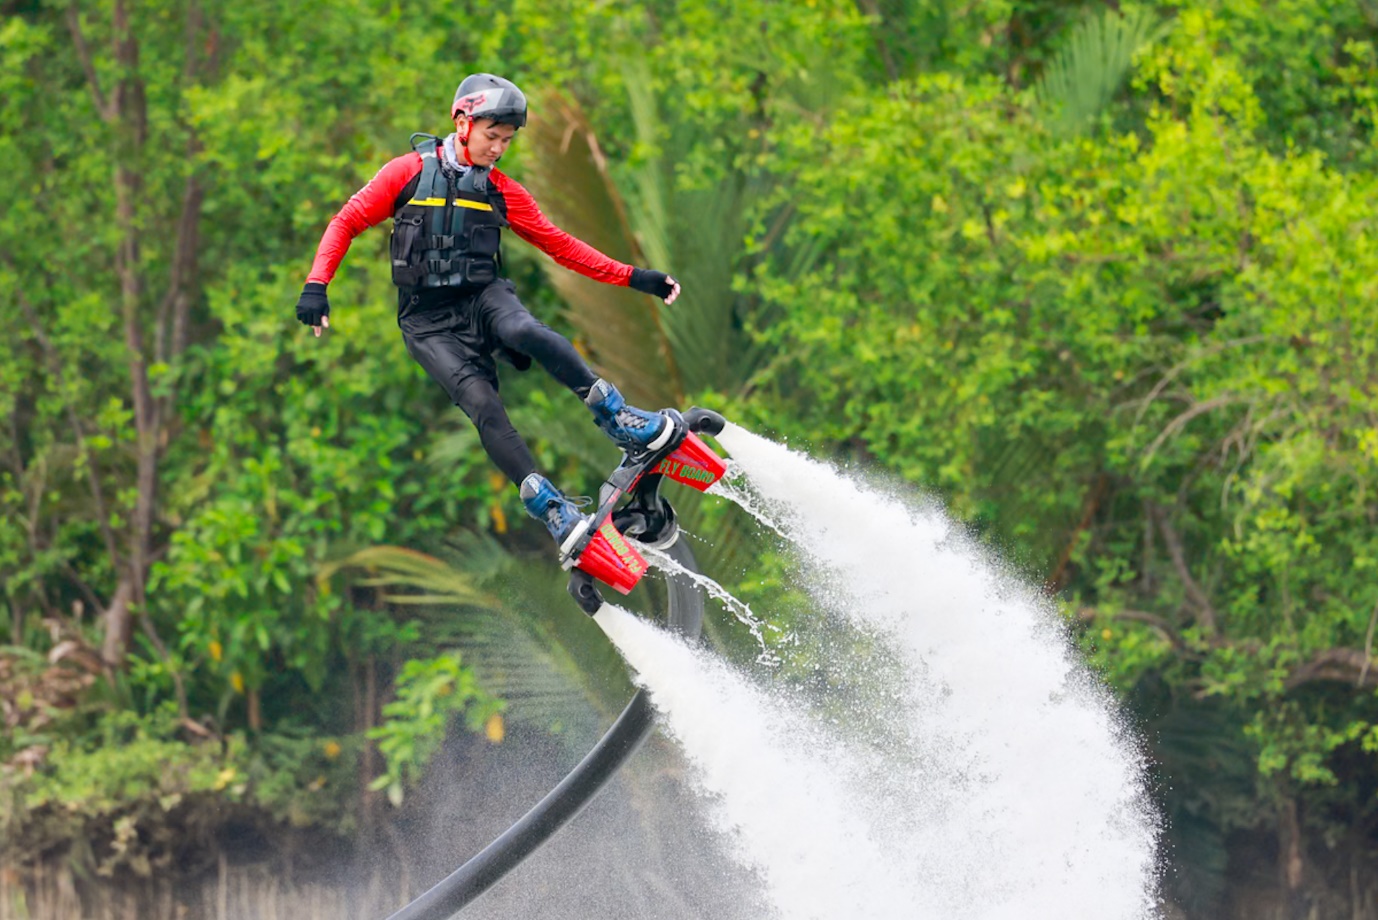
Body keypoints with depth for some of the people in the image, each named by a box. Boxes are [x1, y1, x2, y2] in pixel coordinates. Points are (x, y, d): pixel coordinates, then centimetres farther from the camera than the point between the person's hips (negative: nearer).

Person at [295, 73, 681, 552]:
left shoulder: (501, 190, 10)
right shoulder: (411, 171, 1)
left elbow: (559, 244, 13)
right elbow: (347, 223, 3)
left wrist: (632, 277, 6)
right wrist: (316, 285, -12)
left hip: (484, 296, 2)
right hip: (429, 323, -2)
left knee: (524, 330, -34)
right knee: (482, 404, -25)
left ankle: (615, 414, -31)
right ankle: (550, 509, -28)